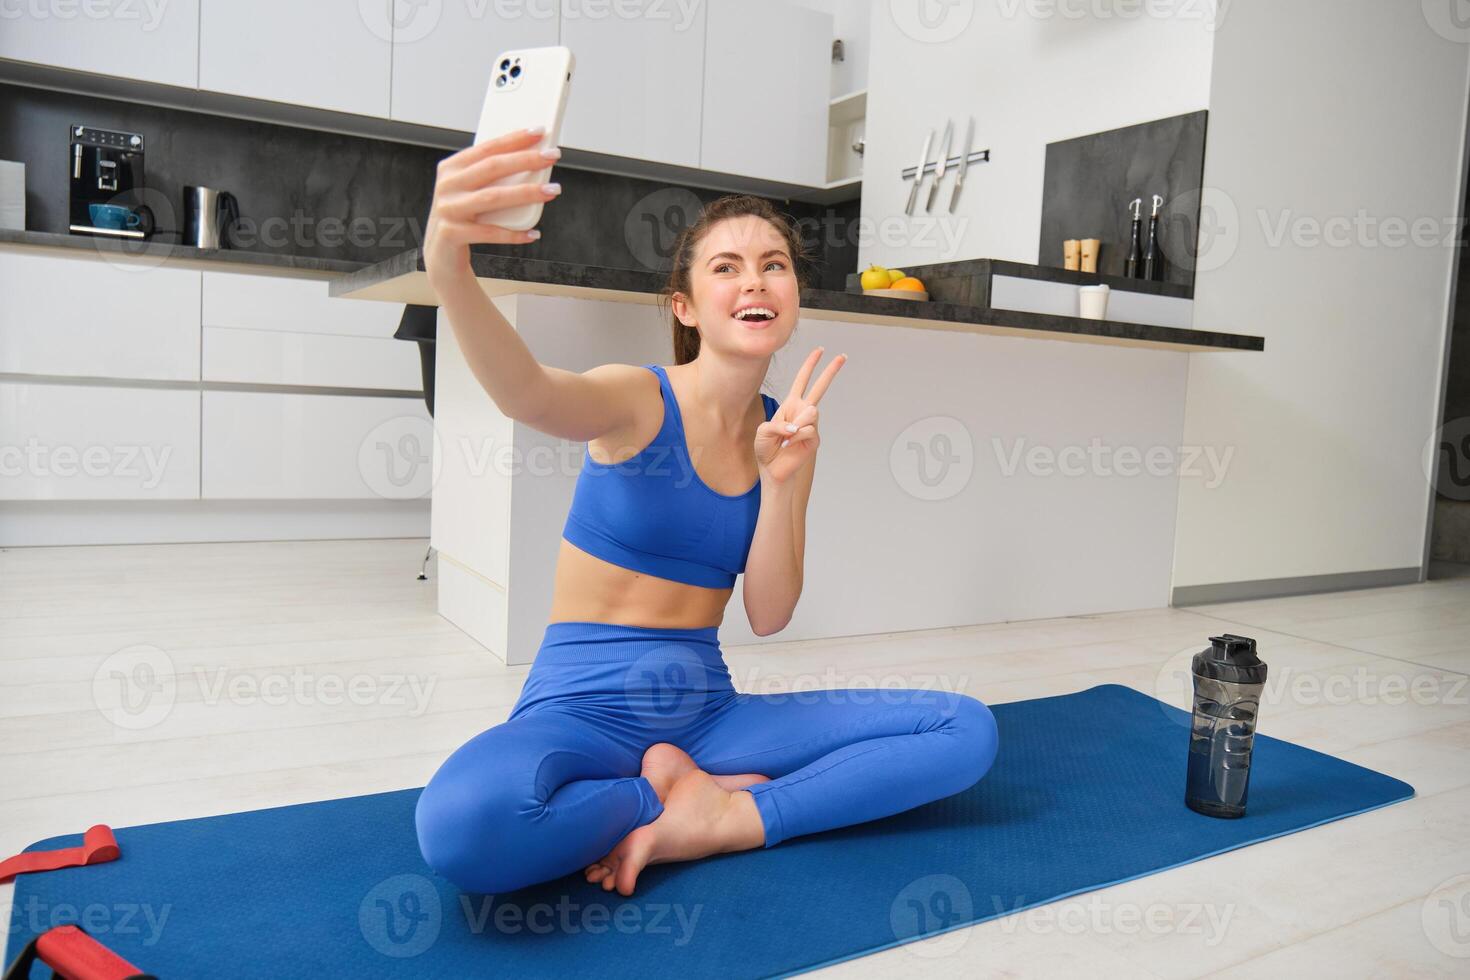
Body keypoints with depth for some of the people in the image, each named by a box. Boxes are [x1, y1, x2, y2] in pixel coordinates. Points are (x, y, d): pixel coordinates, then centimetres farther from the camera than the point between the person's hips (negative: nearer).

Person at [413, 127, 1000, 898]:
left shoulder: (785, 431, 5)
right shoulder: (638, 399, -8)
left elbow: (768, 616, -1)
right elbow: (530, 396, -34)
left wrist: (782, 478, -14)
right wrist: (449, 268, -53)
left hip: (703, 709, 5)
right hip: (584, 706, -4)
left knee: (967, 730, -8)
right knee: (462, 823, -39)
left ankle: (716, 820, -13)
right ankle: (675, 794, -9)